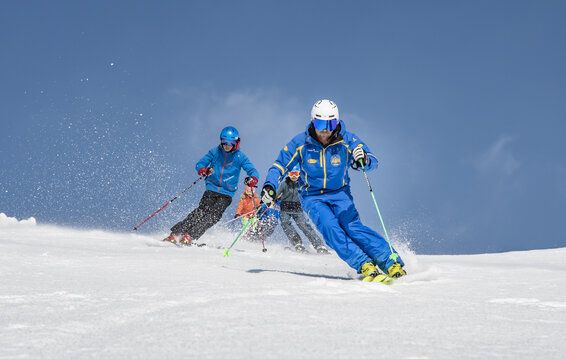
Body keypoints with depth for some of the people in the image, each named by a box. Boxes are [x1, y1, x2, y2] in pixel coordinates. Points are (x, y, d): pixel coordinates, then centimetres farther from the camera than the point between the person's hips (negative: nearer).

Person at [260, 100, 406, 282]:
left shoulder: (347, 141, -11)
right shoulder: (300, 143, -11)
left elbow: (373, 162, -13)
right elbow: (280, 166, -2)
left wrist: (364, 160, -37)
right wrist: (269, 186, -20)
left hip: (339, 193, 0)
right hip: (312, 197, 0)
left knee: (352, 226, -24)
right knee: (328, 226, -28)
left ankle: (391, 262, -26)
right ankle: (364, 265, -35)